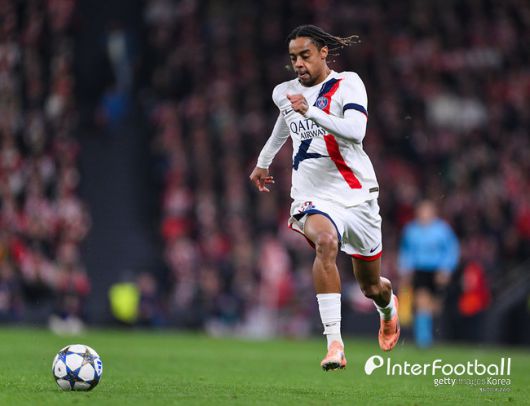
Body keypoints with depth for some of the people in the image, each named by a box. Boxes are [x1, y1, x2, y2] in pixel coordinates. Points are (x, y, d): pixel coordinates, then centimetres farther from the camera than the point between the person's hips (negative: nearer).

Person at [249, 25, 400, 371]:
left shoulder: (348, 83, -7)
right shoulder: (284, 93, 7)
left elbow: (355, 132, -23)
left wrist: (311, 112, -32)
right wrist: (263, 162, 42)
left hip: (356, 193, -1)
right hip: (312, 196, 1)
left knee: (372, 286, 12)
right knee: (325, 241, -35)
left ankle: (388, 307, 54)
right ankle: (334, 342, -40)